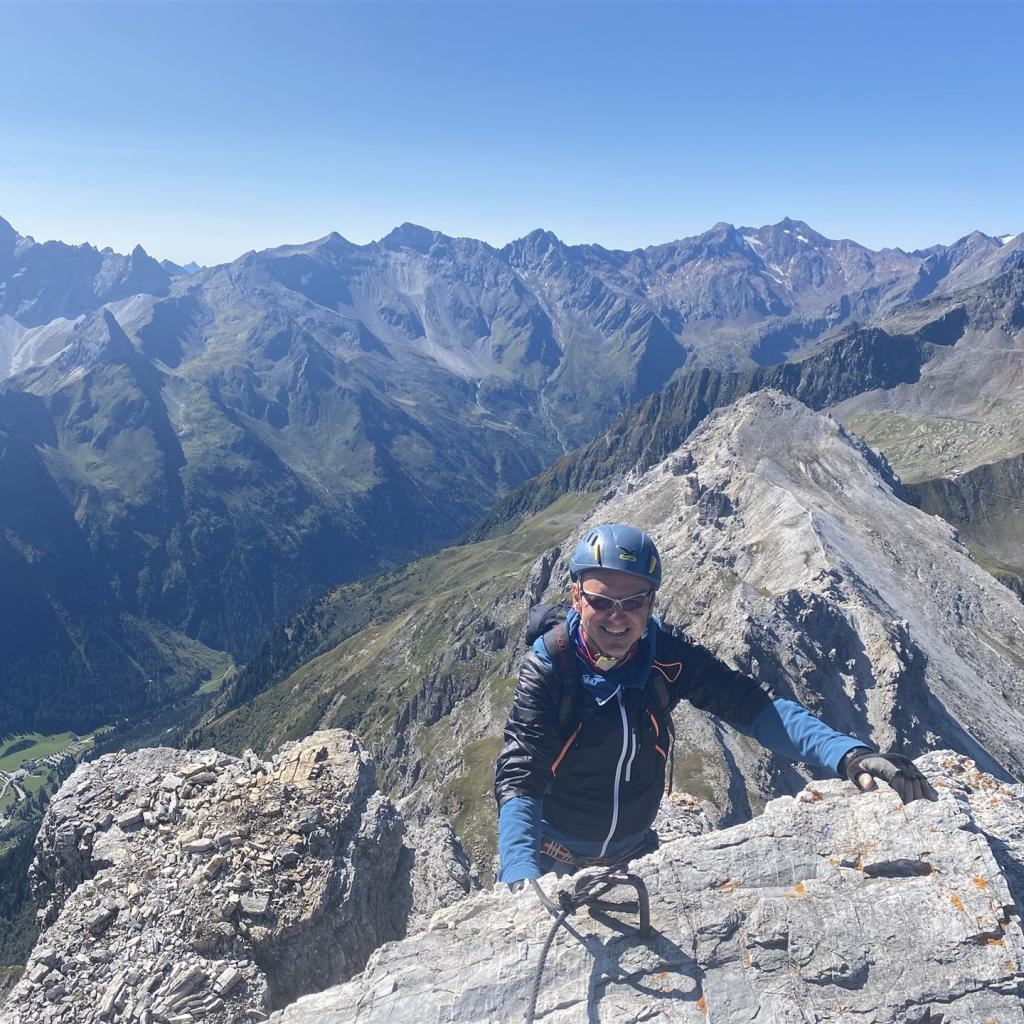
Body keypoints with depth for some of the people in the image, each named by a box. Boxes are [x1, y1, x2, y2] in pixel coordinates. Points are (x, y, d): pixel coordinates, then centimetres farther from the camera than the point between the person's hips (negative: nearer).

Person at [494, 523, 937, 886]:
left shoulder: (667, 657, -18)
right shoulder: (548, 667, -27)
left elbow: (751, 705, -26)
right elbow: (519, 778, -34)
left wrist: (847, 753, -42)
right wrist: (521, 878, -51)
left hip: (634, 853, 3)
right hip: (553, 859, -2)